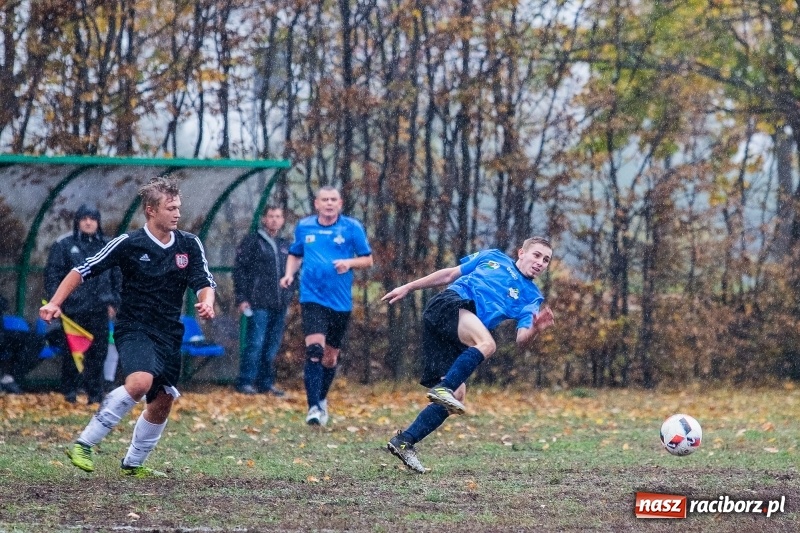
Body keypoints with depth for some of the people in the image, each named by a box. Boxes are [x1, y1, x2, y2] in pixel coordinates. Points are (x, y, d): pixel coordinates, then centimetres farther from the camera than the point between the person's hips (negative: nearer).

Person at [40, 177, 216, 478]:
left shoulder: (190, 245, 3)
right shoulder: (128, 244, -9)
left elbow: (204, 283, -1)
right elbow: (82, 271, -3)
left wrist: (206, 303, -25)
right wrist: (55, 303, -13)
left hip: (169, 334, 6)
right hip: (134, 329, -6)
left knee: (162, 403, 8)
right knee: (140, 382, -31)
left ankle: (133, 464, 29)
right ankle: (84, 444, -23)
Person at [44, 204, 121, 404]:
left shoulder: (107, 245, 12)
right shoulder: (63, 244, 2)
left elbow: (116, 276, 18)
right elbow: (52, 274, 1)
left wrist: (113, 302, 11)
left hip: (99, 309, 2)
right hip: (72, 307, -2)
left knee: (98, 351, 1)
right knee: (71, 352, -1)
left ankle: (95, 393, 6)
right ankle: (69, 390, 9)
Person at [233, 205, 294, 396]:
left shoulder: (285, 245, 16)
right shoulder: (252, 242, -1)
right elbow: (239, 270, -4)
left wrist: (288, 297, 15)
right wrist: (241, 298, -10)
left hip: (280, 306, 6)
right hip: (259, 304, -6)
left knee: (272, 346, 8)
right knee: (255, 343, -9)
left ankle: (266, 382, 14)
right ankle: (245, 382, -5)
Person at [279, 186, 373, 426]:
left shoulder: (352, 228, 0)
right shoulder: (304, 226, 6)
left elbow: (368, 259, 4)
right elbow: (295, 254, 21)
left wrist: (349, 262, -16)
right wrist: (289, 274, 1)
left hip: (340, 301, 1)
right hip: (312, 297, -1)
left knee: (330, 356, 12)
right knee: (314, 350, -19)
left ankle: (322, 400, 35)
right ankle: (313, 407, -21)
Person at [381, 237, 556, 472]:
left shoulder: (531, 297, 19)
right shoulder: (494, 257, 17)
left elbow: (521, 339, 4)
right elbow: (448, 275, 22)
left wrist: (535, 329, -19)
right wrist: (408, 287, 19)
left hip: (456, 340, 4)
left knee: (457, 395, -10)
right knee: (487, 343, -32)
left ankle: (404, 442, -3)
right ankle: (442, 388, -36)